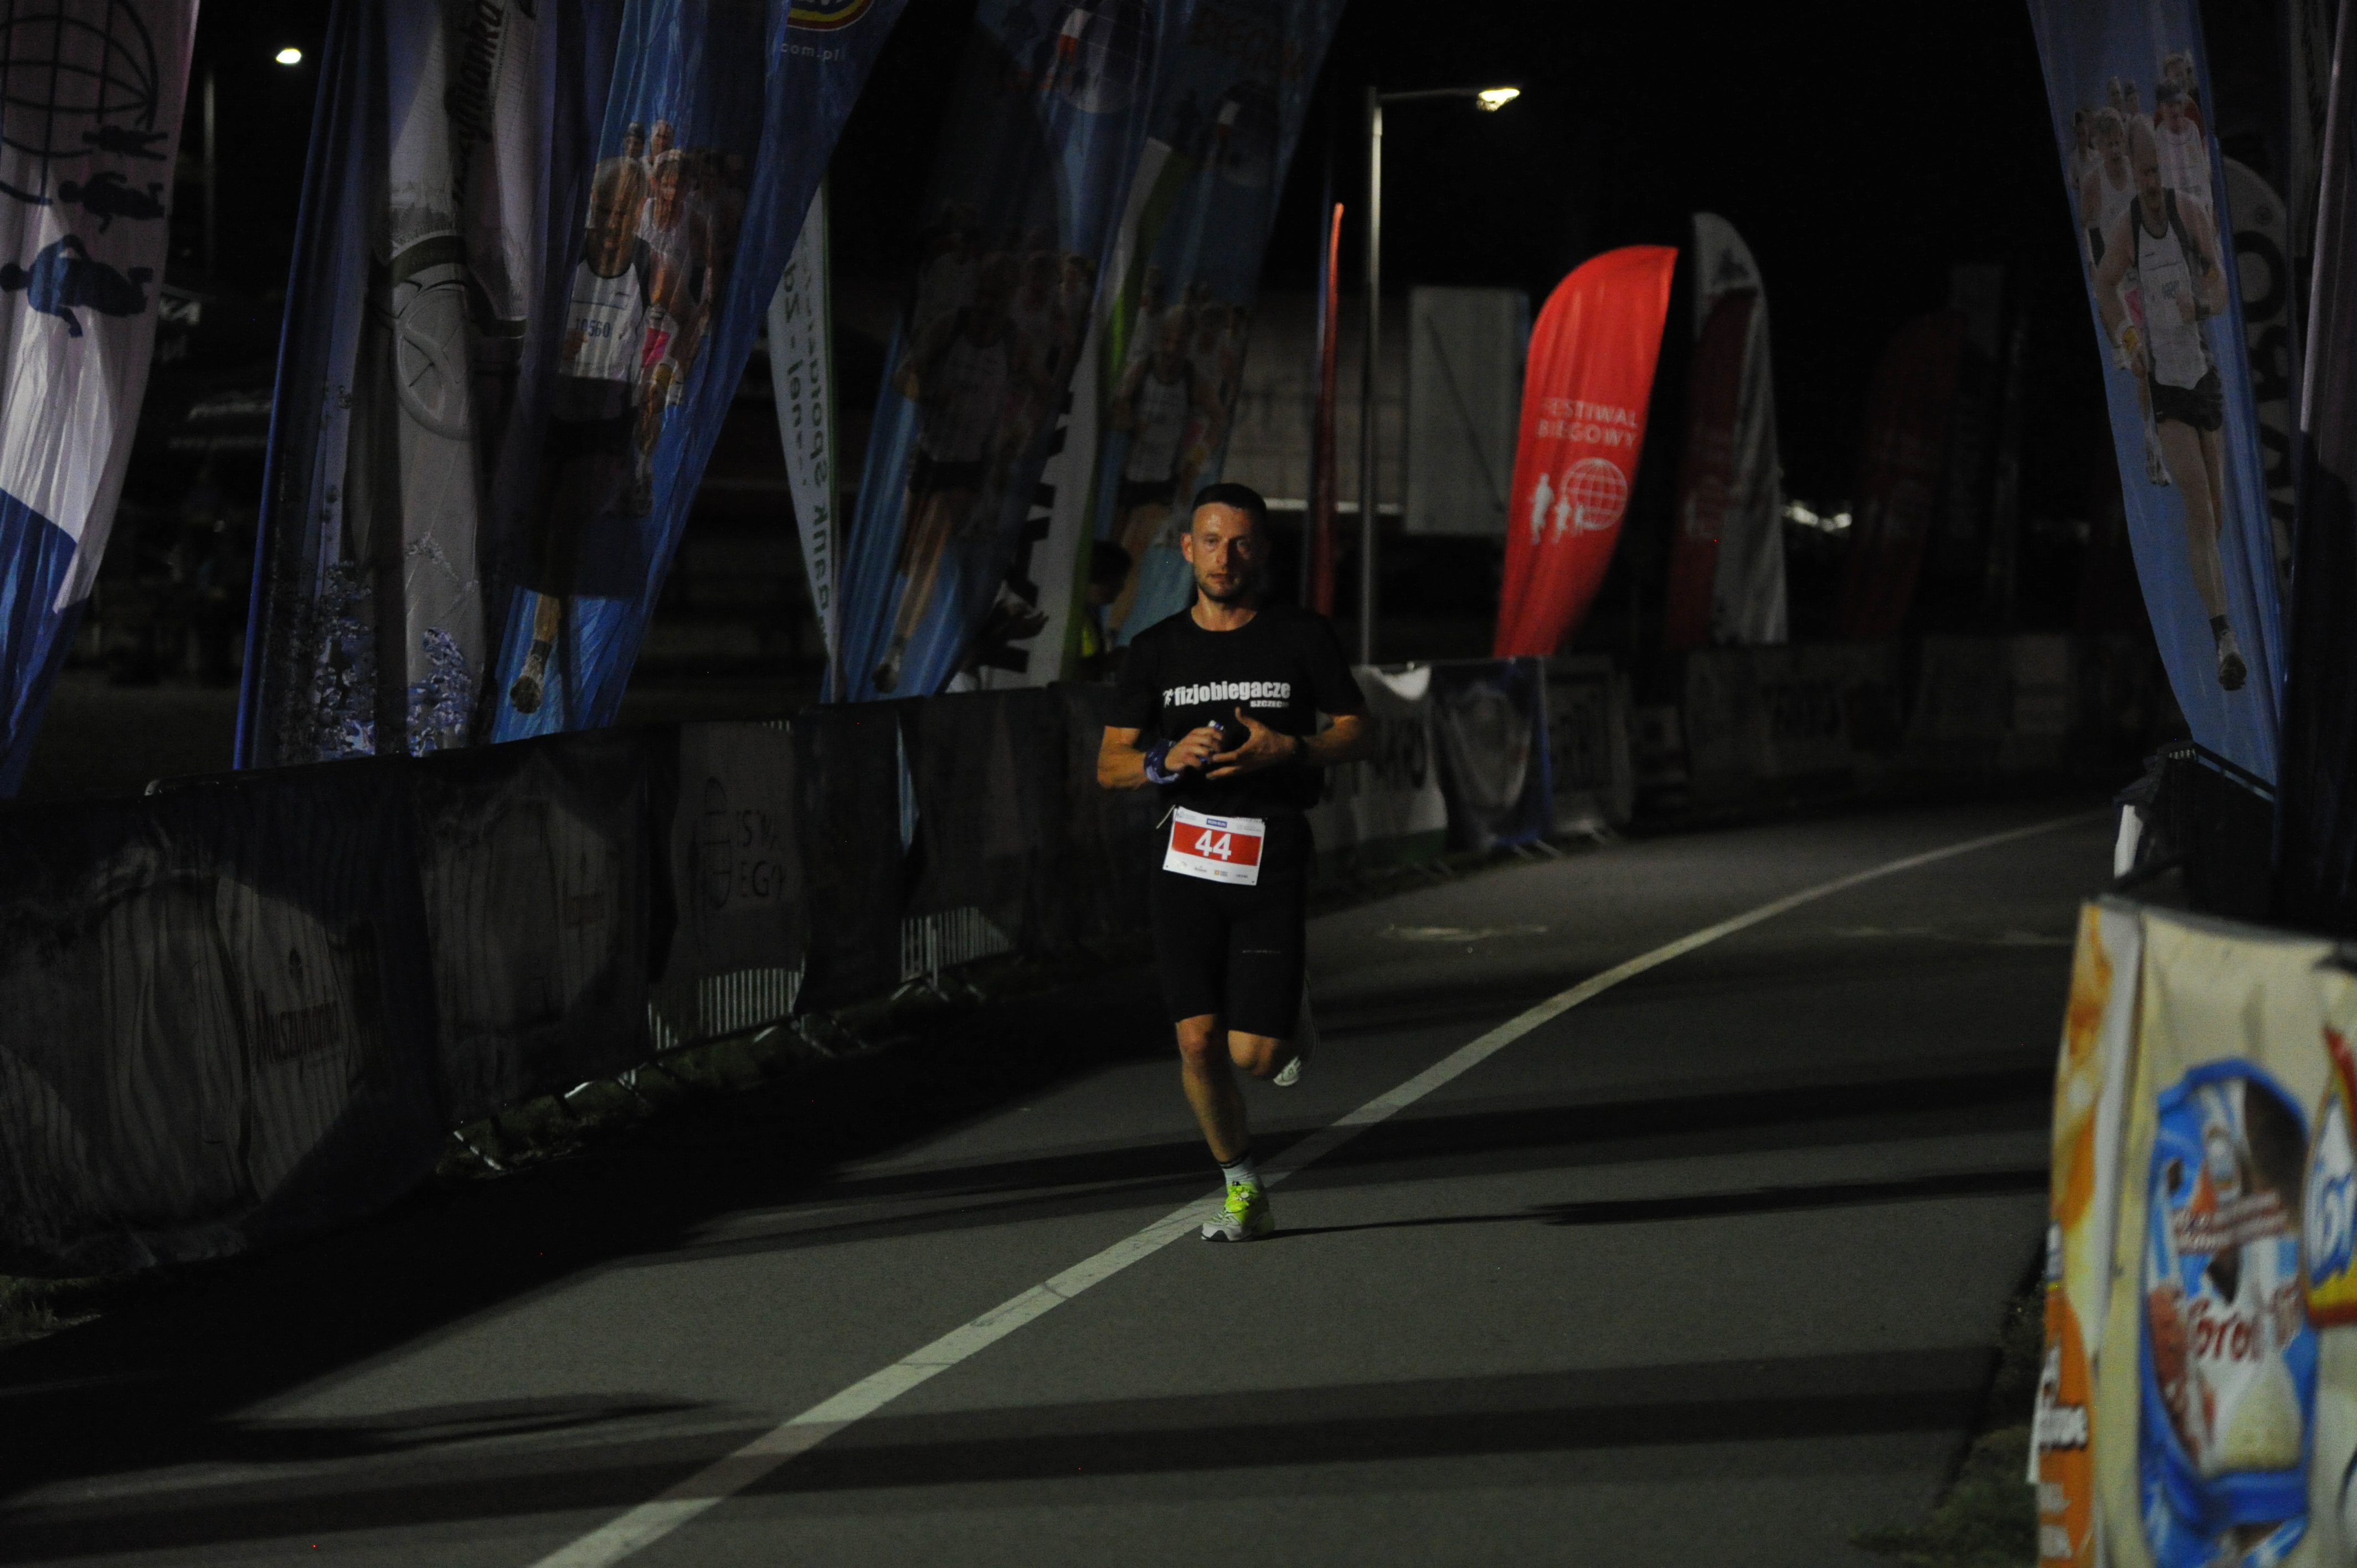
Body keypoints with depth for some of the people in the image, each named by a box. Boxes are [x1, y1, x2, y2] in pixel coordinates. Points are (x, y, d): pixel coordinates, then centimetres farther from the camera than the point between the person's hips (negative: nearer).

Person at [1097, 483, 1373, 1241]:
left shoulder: (1303, 637, 2)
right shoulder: (1156, 650, 7)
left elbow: (1359, 733, 6)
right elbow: (1110, 764, 8)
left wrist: (1287, 750, -13)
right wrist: (1167, 759, -14)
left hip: (1273, 861, -2)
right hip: (1187, 859, 2)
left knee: (1253, 1054, -7)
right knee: (1198, 1040, -7)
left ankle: (1289, 1025, 31)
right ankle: (1243, 1191, 12)